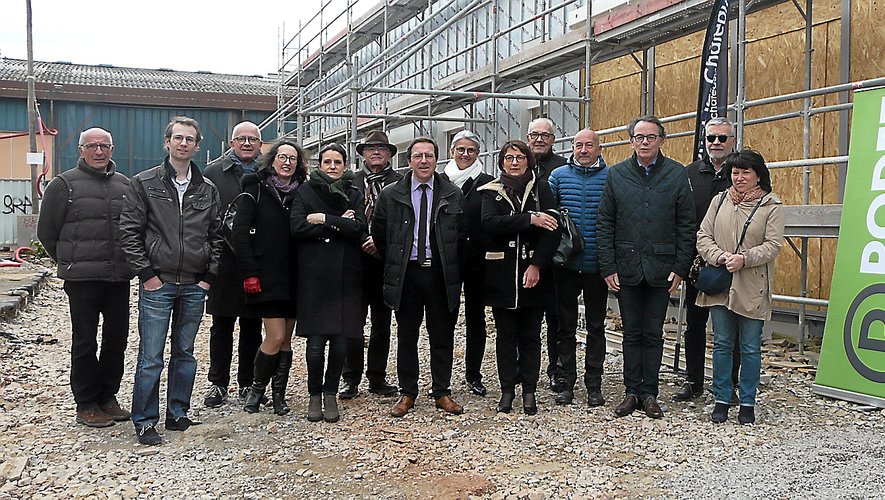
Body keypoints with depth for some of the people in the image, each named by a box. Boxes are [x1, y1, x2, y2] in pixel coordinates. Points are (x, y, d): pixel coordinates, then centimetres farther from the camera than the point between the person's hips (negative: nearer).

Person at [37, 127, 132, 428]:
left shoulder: (125, 185, 11)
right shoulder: (64, 184, -1)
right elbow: (46, 231, 4)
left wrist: (127, 261, 12)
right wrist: (70, 262, 8)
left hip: (119, 278, 4)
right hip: (82, 279, -4)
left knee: (117, 339, 9)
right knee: (85, 342, 3)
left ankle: (108, 397, 24)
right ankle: (86, 405, 14)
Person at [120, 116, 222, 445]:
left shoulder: (207, 189, 9)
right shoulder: (144, 183, 0)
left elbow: (216, 235, 11)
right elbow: (130, 231, -3)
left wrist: (209, 276, 3)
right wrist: (146, 273, -8)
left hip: (195, 286, 3)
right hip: (157, 284, -3)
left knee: (185, 354, 12)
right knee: (150, 357, -1)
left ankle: (177, 414, 24)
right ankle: (145, 422, 10)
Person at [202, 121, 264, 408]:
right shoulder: (213, 172, 4)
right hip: (224, 262, -1)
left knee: (253, 326, 9)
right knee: (221, 325, 7)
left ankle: (248, 383, 21)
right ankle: (218, 383, 18)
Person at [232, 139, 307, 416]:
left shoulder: (301, 193, 11)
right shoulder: (256, 189, -1)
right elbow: (240, 233, -6)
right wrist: (249, 273, -12)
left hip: (292, 277, 4)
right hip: (266, 276, -4)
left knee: (286, 339, 8)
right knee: (276, 337, -9)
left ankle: (279, 395, 20)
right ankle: (257, 388, 14)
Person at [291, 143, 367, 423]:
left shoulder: (353, 195, 13)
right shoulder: (305, 192, 8)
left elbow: (359, 228, -5)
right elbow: (297, 228, -7)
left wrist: (324, 220, -10)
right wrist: (339, 225, -8)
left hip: (345, 277, 2)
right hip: (314, 276, -2)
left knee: (340, 341, 2)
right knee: (316, 342, -5)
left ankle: (330, 394, 18)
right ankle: (314, 395, 15)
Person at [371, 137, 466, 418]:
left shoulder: (453, 195, 3)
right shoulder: (391, 195, 2)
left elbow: (462, 235, 10)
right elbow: (379, 233, 11)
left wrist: (450, 265, 6)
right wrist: (395, 262, 10)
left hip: (441, 274, 0)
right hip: (406, 274, 0)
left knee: (442, 336, 7)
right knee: (406, 336, 8)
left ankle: (441, 392, 20)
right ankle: (407, 393, 19)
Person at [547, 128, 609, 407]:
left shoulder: (611, 177, 1)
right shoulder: (559, 176, 5)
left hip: (597, 265, -1)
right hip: (566, 264, 1)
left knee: (596, 326, 9)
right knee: (566, 326, 8)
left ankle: (593, 384, 19)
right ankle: (567, 381, 19)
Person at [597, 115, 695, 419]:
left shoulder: (677, 174, 2)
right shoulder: (616, 175, 4)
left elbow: (686, 226, 2)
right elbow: (604, 225, 3)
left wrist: (680, 268, -4)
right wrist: (608, 267, -3)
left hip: (661, 269, -1)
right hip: (627, 269, 1)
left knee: (654, 334, 7)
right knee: (632, 334, 9)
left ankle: (649, 393, 17)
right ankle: (633, 392, 18)